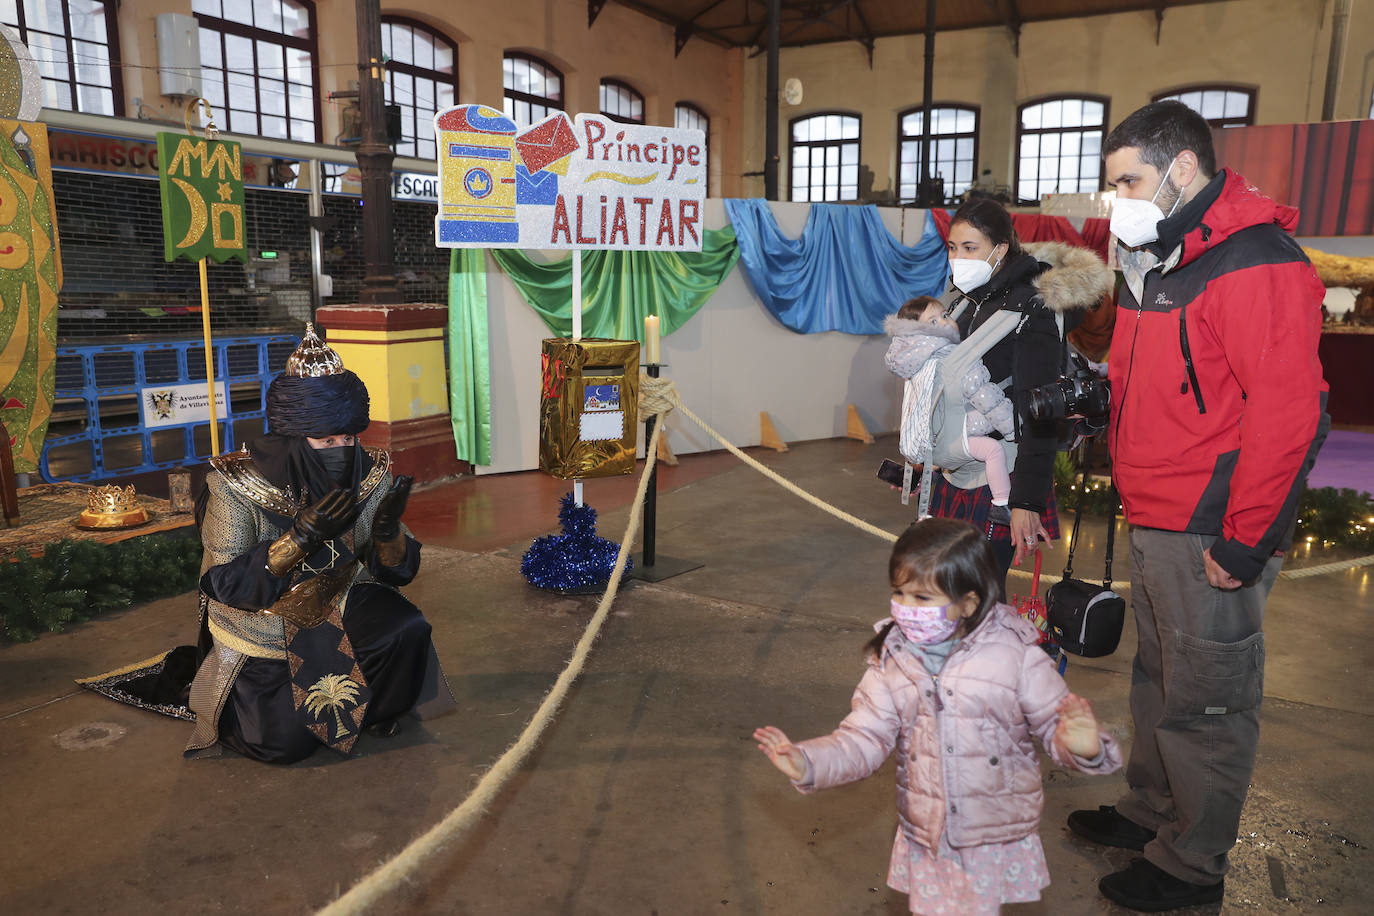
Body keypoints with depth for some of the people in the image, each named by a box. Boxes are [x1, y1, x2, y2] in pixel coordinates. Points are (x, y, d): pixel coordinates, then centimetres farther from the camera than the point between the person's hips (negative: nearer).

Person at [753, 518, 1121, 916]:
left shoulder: (1015, 655, -14)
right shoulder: (891, 662, -5)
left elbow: (1055, 722, -8)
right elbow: (865, 738, -5)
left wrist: (1080, 745, -31)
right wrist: (808, 762, -20)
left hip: (998, 842, -2)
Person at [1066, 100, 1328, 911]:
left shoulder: (1254, 265, -17)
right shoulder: (1161, 258, 14)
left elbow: (1288, 411, -21)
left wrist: (1244, 540, -19)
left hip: (1211, 536, -9)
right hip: (1155, 521, 9)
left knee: (1206, 700, 5)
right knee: (1159, 678, 21)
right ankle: (1150, 811, 39)